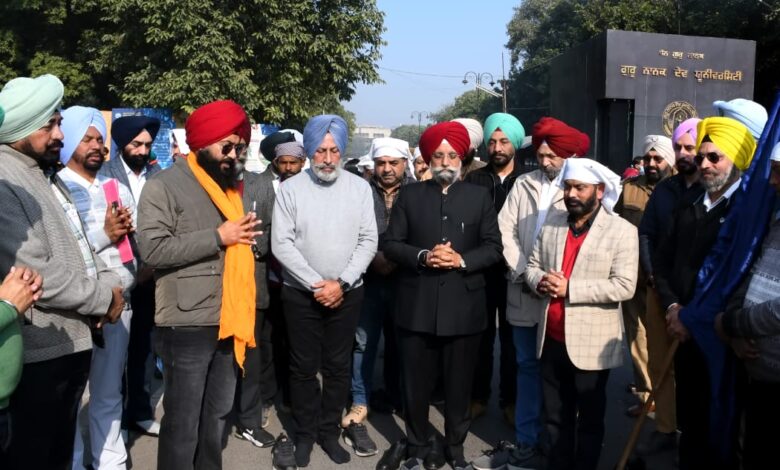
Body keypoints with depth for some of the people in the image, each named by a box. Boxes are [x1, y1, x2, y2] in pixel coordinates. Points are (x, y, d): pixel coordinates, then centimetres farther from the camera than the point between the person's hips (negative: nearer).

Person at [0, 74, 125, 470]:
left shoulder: (47, 176, 14)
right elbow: (38, 276, -25)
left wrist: (108, 284, 0)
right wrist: (104, 299, -13)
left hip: (71, 341, 9)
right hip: (39, 352, -9)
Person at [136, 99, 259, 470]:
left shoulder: (230, 184, 15)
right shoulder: (164, 186, -7)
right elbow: (153, 249, -18)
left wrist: (245, 236, 3)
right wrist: (218, 236, -17)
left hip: (227, 321, 7)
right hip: (187, 325, -7)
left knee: (217, 414, 18)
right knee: (183, 422, 4)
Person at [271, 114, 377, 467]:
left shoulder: (359, 187, 0)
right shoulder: (290, 189, -4)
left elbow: (368, 241, -3)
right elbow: (281, 244, -8)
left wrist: (341, 283, -12)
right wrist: (315, 284, -14)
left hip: (347, 293, 1)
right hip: (301, 293, -1)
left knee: (338, 367, 10)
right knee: (304, 367, 9)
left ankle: (329, 431, 26)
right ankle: (305, 433, 26)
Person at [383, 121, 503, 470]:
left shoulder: (479, 197, 6)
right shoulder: (409, 195, 6)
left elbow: (494, 248, 2)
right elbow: (390, 244, 1)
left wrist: (462, 260, -14)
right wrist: (422, 256, -15)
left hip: (463, 307, 0)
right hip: (417, 306, 0)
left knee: (459, 383, 12)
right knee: (415, 383, 10)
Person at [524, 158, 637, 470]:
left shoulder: (622, 231, -9)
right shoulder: (552, 224, 7)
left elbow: (624, 286, -17)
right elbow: (532, 266, 11)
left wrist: (569, 288, -22)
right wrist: (540, 281, -13)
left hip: (591, 344, -4)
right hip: (552, 340, 5)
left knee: (589, 419, 14)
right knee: (555, 417, 18)